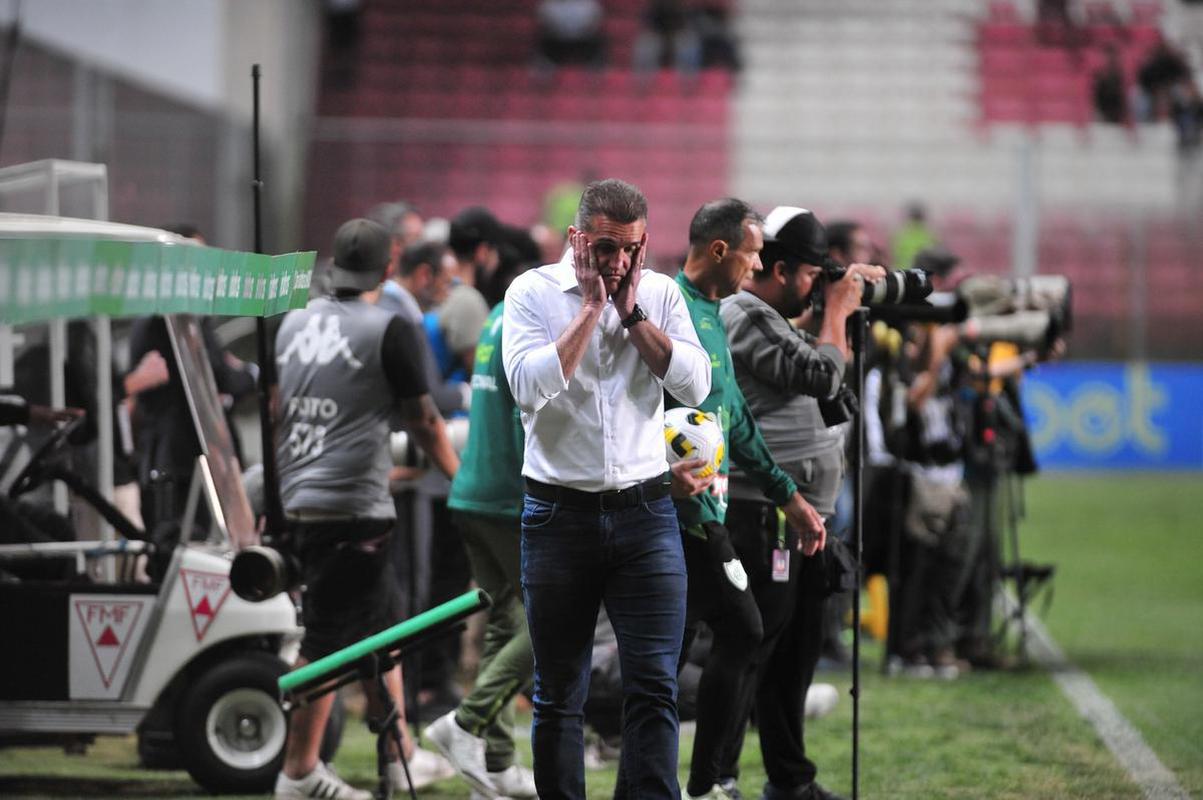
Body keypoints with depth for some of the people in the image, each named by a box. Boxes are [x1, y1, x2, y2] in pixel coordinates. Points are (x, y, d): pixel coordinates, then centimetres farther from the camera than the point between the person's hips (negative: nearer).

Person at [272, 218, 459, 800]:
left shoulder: (293, 323, 11)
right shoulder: (388, 330, -8)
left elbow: (274, 412, 18)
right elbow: (423, 419, -2)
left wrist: (276, 494, 28)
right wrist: (458, 474, 13)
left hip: (298, 500, 7)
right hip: (352, 507, -7)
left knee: (380, 620, 18)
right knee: (329, 640, -3)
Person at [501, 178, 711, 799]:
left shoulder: (660, 294, 6)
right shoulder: (534, 293, -1)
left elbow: (695, 385, -5)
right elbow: (530, 386, -16)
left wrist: (631, 312, -7)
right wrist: (591, 306, -12)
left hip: (645, 514, 1)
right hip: (560, 512, -1)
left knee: (655, 684, -8)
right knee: (558, 693, 6)